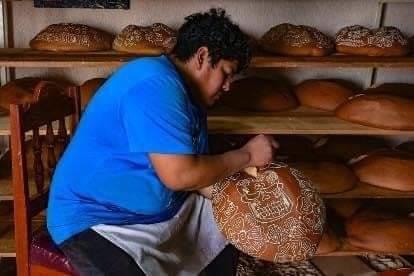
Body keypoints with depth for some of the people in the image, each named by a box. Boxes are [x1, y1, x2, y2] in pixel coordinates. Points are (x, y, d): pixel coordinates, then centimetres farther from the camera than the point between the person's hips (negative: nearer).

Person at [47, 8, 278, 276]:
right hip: (98, 219, -9)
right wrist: (246, 155, -16)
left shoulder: (190, 95, 8)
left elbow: (195, 174, 6)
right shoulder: (155, 83, -24)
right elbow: (179, 175, -29)